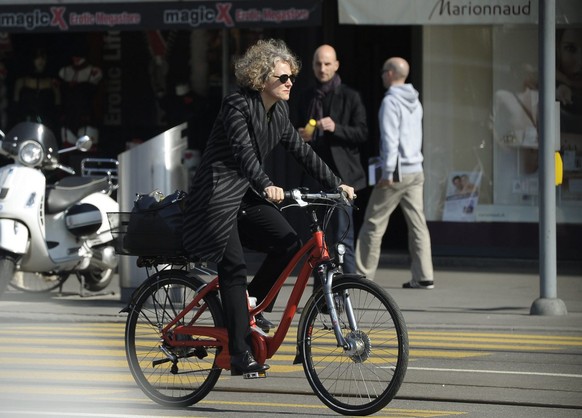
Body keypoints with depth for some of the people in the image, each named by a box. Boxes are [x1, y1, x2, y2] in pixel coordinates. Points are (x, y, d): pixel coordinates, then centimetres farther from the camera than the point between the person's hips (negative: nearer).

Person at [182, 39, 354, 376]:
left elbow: (302, 151, 11)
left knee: (288, 243, -12)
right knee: (234, 267, -13)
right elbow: (243, 151, -30)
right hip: (217, 195, -8)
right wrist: (266, 186, -45)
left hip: (246, 195, 8)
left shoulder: (279, 113, 8)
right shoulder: (237, 105, -16)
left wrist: (336, 184, 5)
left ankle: (248, 305, 7)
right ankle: (240, 354, -14)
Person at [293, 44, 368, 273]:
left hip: (341, 173, -5)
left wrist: (336, 128, -20)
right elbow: (298, 130, 26)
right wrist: (301, 136, 2)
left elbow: (362, 133, -4)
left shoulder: (350, 97, 1)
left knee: (342, 235, -10)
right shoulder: (306, 97, 16)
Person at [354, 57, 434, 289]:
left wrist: (387, 172, -17)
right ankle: (423, 276, -1)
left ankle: (363, 273, 3)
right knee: (417, 223, 4)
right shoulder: (415, 102, 13)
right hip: (416, 171, 8)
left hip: (397, 172, -8)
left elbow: (390, 139, -18)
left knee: (373, 224, 0)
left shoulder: (391, 101, -11)